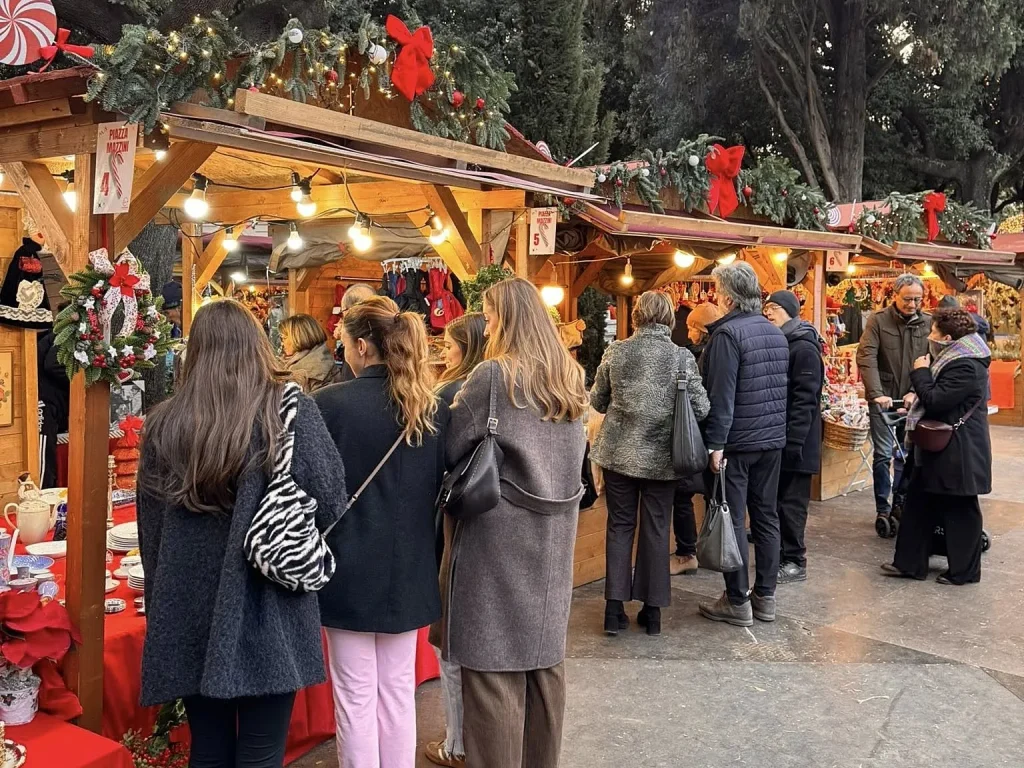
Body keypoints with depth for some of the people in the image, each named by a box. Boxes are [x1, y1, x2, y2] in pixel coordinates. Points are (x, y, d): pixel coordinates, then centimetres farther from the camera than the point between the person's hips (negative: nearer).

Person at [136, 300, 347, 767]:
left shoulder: (163, 424, 0)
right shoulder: (289, 411, -9)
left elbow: (150, 529, 7)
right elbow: (330, 506, -10)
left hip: (189, 618, 3)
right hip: (266, 616, -3)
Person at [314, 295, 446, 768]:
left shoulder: (330, 403, -15)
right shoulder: (433, 407, -2)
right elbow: (443, 486, 7)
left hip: (351, 568, -4)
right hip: (409, 567, 4)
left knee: (356, 696, 8)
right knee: (398, 689, 16)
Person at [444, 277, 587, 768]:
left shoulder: (493, 376, -13)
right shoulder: (570, 378, 8)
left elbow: (448, 450, -9)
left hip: (500, 534, -7)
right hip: (554, 531, 7)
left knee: (495, 662, 3)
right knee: (544, 657, 16)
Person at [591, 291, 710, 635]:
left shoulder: (615, 351, -5)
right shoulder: (681, 357, -8)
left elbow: (597, 401, 4)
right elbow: (700, 408, -9)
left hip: (619, 452, 1)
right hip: (661, 456, -1)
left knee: (620, 526, 11)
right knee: (656, 530, 9)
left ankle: (614, 608, 12)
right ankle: (652, 610, 17)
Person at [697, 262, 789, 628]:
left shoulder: (728, 333, -15)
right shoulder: (776, 333, 11)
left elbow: (721, 394, -20)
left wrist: (715, 442, -19)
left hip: (737, 442, -8)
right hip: (773, 439, 8)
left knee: (732, 521, 1)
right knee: (766, 517, 12)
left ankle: (738, 602, 7)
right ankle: (765, 597, 20)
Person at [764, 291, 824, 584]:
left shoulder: (804, 348, -14)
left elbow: (805, 400, -20)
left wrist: (793, 441, -24)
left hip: (793, 440, -8)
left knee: (791, 503, -1)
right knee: (777, 500, 14)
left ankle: (794, 562, 9)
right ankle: (781, 554, 24)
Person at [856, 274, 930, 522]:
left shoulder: (928, 324, 2)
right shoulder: (878, 320, -5)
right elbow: (866, 357, -13)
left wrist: (917, 391, -15)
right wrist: (876, 393, -24)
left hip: (913, 400, 3)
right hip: (883, 399, -2)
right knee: (883, 454, -2)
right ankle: (883, 510, 7)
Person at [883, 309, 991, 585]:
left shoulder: (966, 367, -21)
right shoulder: (954, 360, 11)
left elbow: (936, 400, -24)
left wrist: (921, 373, -12)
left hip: (957, 453, -10)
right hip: (940, 448, 10)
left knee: (959, 511, 3)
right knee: (920, 505, 13)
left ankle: (964, 571, 17)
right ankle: (910, 562, 20)